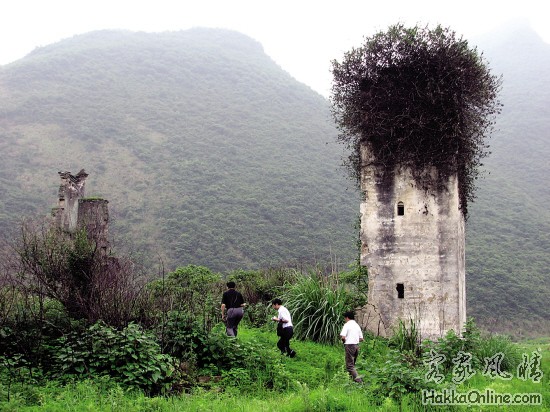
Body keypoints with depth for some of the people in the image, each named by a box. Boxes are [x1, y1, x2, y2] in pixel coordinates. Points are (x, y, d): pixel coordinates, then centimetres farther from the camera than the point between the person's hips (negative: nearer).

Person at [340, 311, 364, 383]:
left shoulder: (347, 325, -6)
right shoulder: (357, 325, 14)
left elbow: (343, 336, -17)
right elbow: (361, 339, 14)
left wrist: (344, 341, 2)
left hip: (349, 345, -7)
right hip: (357, 345, 7)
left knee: (349, 365, -6)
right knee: (352, 364, 19)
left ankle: (358, 379, -19)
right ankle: (353, 377, 21)